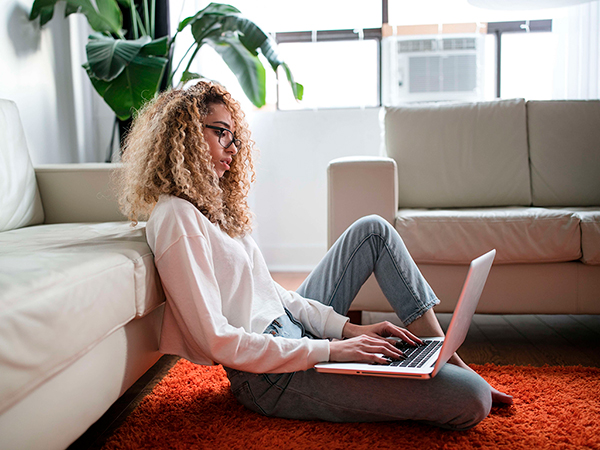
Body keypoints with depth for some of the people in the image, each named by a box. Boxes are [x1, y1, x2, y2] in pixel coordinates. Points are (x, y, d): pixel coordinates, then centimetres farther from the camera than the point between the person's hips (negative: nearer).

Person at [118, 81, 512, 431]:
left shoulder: (210, 204, 13)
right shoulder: (176, 217, -17)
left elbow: (270, 290, 11)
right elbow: (217, 341, -23)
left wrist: (348, 328, 1)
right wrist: (330, 350, -21)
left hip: (291, 329, 10)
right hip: (271, 376, -10)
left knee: (373, 229, 11)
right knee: (470, 400, -21)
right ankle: (463, 379, 17)